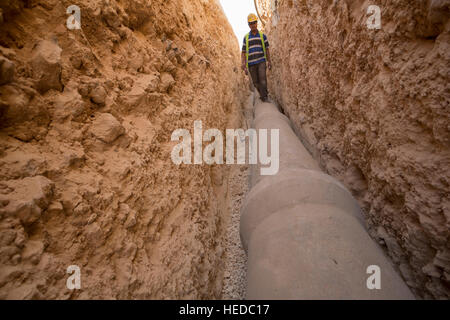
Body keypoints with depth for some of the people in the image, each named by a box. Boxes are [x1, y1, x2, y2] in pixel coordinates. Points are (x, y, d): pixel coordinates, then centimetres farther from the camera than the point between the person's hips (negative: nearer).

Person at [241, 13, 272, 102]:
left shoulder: (262, 36, 7)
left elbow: (267, 49, 11)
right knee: (256, 82, 6)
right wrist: (244, 65, -3)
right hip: (251, 64, 1)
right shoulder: (246, 38, 7)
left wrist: (269, 62, 4)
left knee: (263, 80, -17)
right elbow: (244, 52, 6)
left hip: (261, 62, -1)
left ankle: (264, 97, -14)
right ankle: (262, 94, 28)